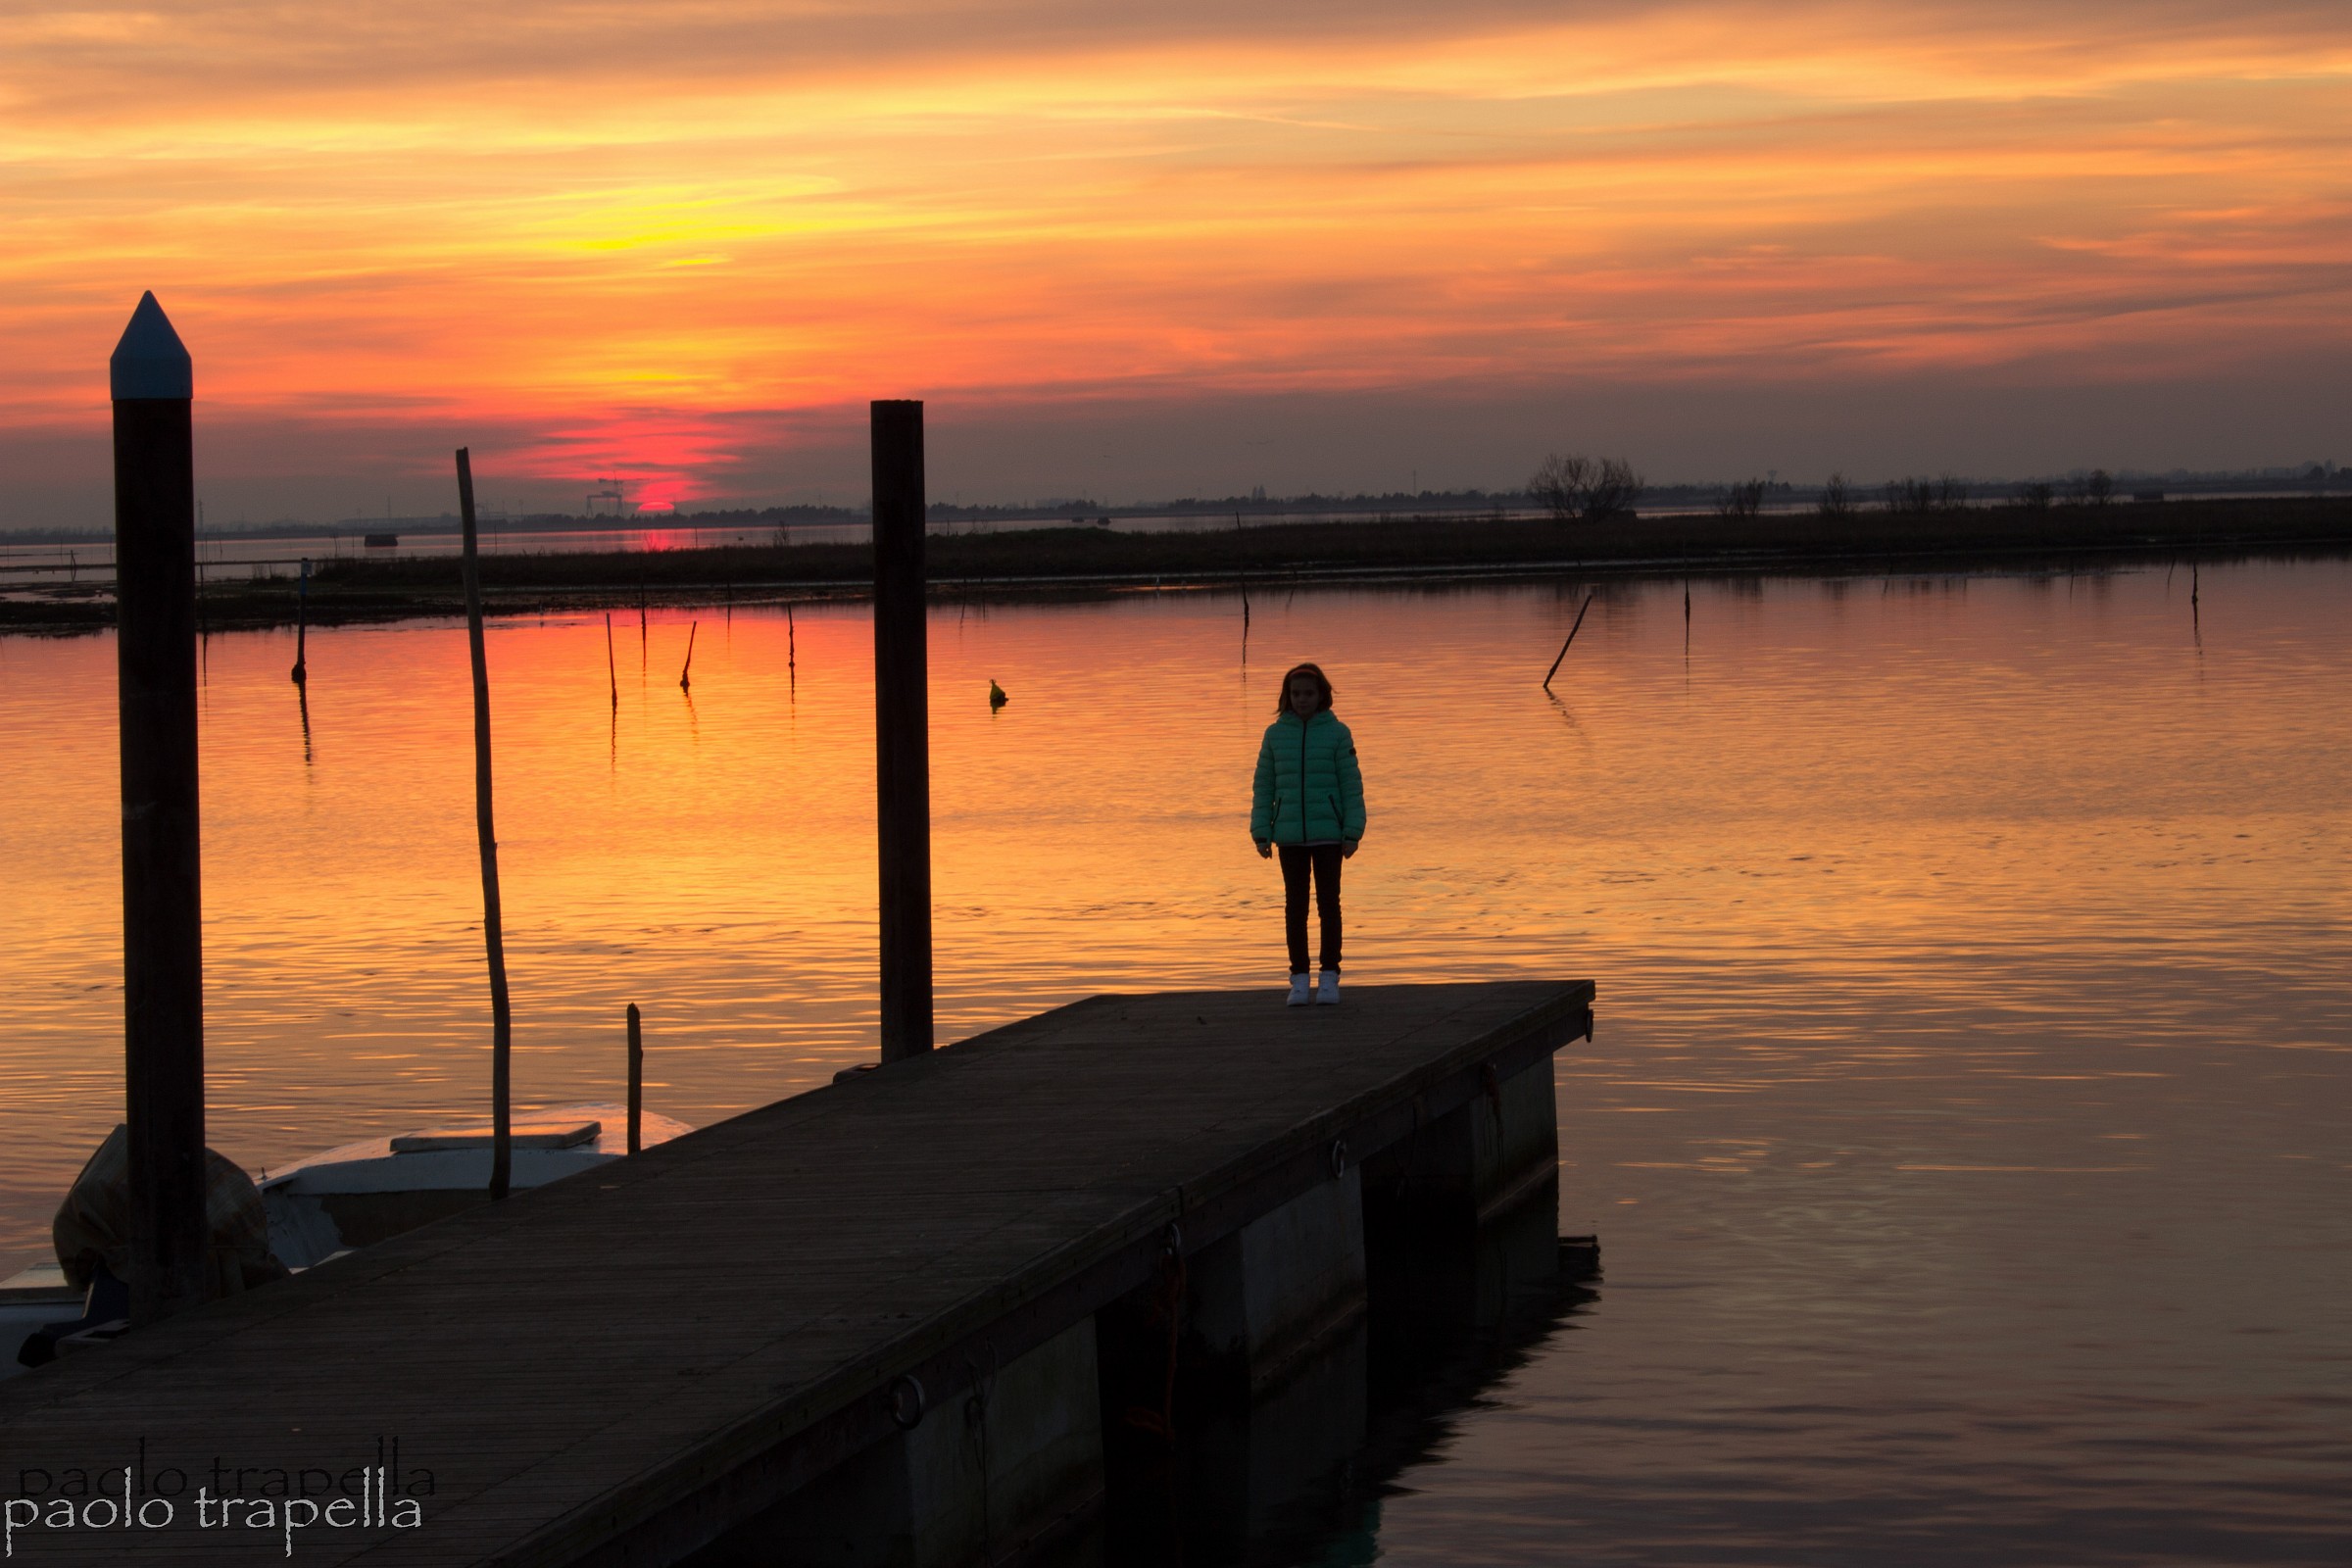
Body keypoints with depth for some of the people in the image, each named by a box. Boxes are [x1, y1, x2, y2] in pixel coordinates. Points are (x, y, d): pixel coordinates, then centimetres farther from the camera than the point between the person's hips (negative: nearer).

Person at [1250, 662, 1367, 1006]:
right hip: (1290, 834, 2)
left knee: (1328, 903, 2)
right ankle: (1299, 980, 10)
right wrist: (1261, 832, 1)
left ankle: (1330, 978, 9)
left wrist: (1352, 833, -6)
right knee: (1295, 905, 5)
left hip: (1328, 834, -2)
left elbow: (1351, 785, -2)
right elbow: (1264, 786, 7)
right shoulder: (1276, 734, 4)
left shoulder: (1336, 733, -3)